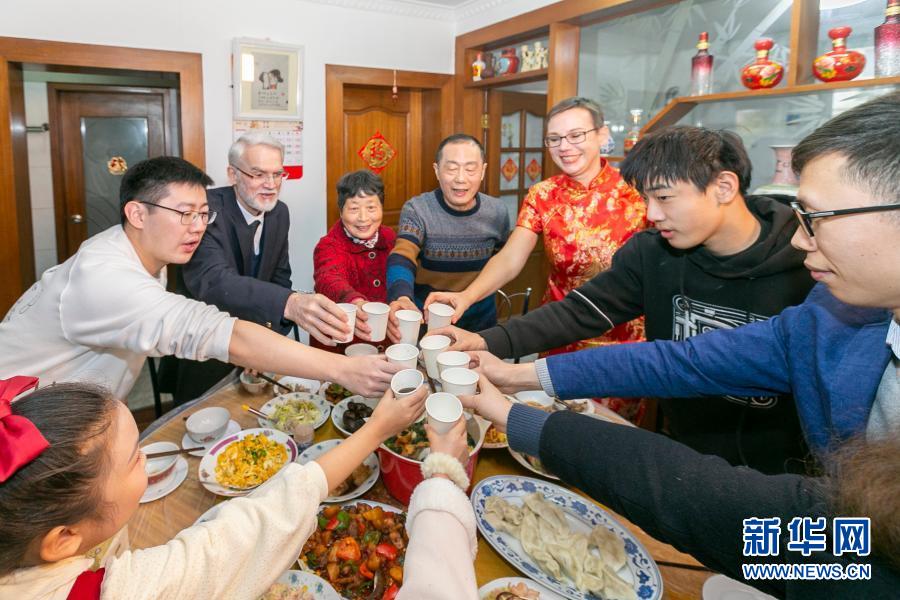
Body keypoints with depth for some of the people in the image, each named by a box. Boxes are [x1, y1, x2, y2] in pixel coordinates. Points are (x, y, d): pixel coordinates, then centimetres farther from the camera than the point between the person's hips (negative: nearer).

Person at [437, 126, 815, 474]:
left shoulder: (806, 267, -18)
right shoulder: (650, 253, -11)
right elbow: (580, 312, -12)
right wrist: (489, 342, -23)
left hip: (775, 474, -2)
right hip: (683, 454, 3)